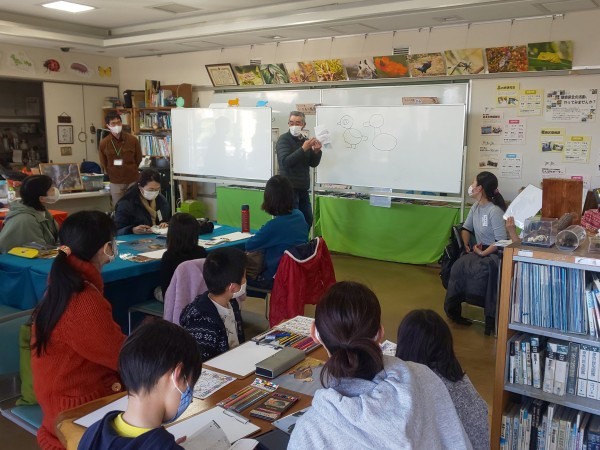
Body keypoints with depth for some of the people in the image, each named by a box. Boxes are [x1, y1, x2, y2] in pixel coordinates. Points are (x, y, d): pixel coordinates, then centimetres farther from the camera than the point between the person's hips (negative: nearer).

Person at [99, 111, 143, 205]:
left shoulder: (133, 139, -7)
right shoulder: (103, 143, -5)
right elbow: (103, 164, 7)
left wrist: (130, 171, 11)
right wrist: (112, 174, 10)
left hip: (133, 180, 0)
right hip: (115, 182, 0)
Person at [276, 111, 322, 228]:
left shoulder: (305, 141, 13)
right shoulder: (284, 139, -7)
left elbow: (313, 164, 11)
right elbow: (285, 161, -21)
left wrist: (317, 151, -9)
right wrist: (303, 149, -26)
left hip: (303, 188, 7)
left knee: (308, 220, 11)